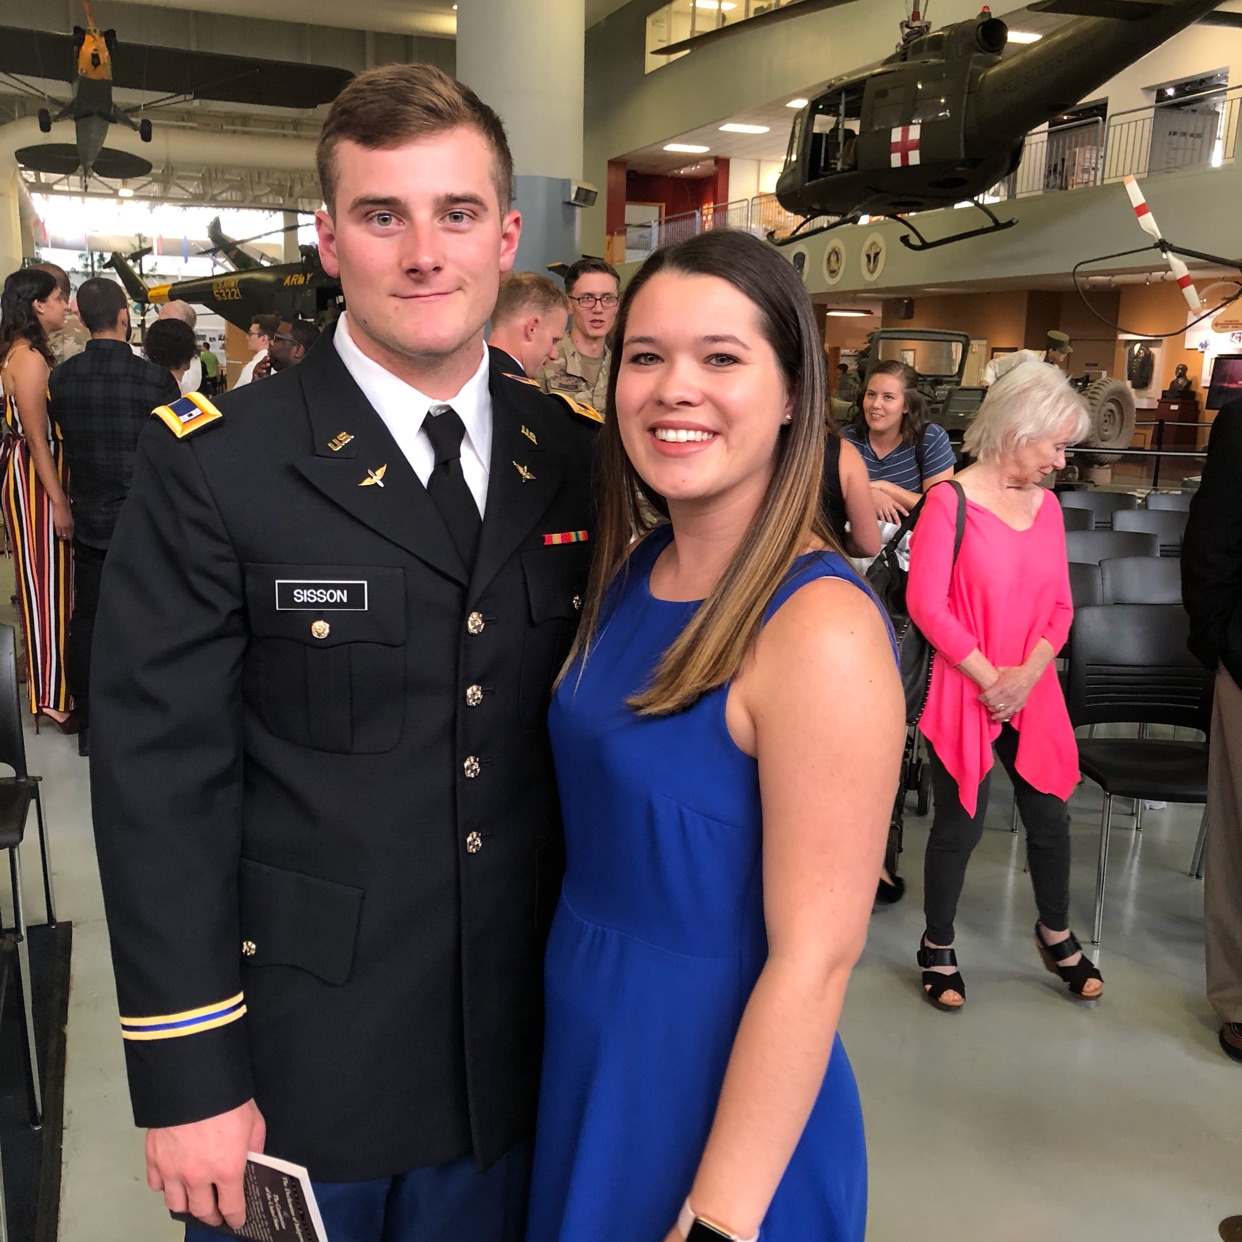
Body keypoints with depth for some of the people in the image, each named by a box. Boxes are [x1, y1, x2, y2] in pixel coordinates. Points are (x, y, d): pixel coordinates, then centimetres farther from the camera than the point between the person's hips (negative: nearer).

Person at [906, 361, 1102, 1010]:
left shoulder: (1047, 505, 5)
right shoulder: (950, 501, -13)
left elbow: (1060, 607, 7)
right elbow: (926, 604, -16)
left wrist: (1027, 675, -9)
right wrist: (989, 678, -14)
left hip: (1033, 692, 5)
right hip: (962, 691, -5)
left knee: (1050, 815, 14)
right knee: (959, 824, 6)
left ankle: (1056, 934, 39)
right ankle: (937, 945, 26)